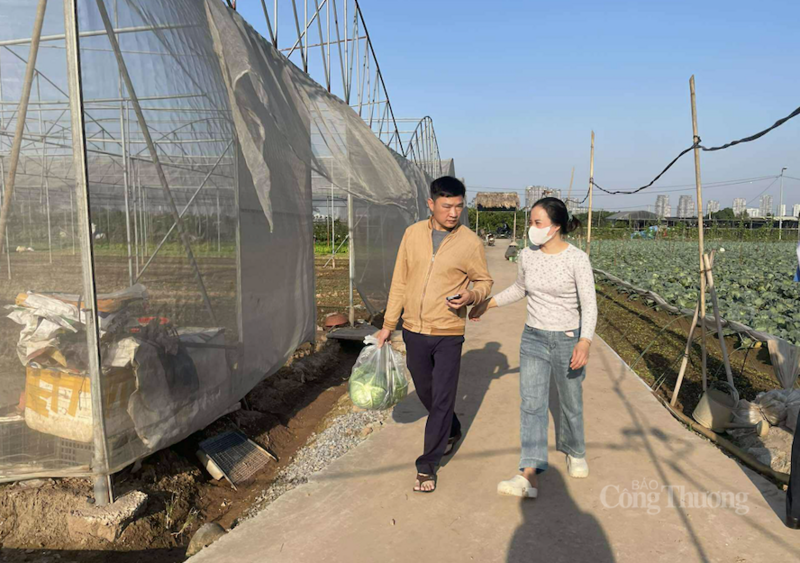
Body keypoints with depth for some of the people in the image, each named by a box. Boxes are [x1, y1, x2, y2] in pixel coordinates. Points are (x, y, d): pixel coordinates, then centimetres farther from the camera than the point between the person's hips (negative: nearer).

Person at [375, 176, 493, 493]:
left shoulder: (470, 242, -7)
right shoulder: (413, 234, 0)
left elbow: (484, 281, 4)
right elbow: (400, 281, 6)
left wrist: (471, 295, -19)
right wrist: (388, 324, 6)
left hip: (448, 335, -3)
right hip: (414, 331, 3)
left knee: (442, 401, 2)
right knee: (426, 394, 19)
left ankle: (427, 466, 17)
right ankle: (452, 431, 47)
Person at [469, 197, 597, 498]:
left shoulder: (577, 259, -14)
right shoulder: (527, 256, -1)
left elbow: (589, 305, -13)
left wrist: (585, 341, -26)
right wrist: (486, 303, 16)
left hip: (567, 340, -3)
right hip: (533, 339, 3)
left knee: (570, 402, 14)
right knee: (531, 404, -5)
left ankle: (575, 452, 42)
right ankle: (529, 476, -7)